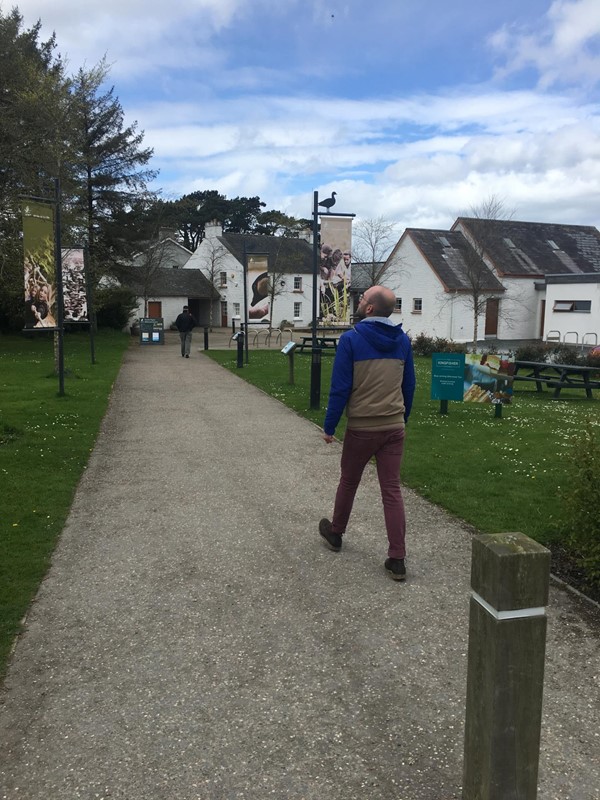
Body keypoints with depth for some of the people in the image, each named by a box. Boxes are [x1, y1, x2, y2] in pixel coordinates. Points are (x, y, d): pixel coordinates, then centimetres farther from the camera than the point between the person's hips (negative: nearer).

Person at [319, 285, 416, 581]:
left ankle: (335, 533, 38)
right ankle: (397, 559, 4)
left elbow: (340, 388, -12)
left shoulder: (351, 339, -12)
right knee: (392, 491, 4)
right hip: (394, 428, 3)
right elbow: (409, 386, 11)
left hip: (361, 428, -3)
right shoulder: (403, 340, 4)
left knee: (348, 483, 17)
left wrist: (329, 427, -4)